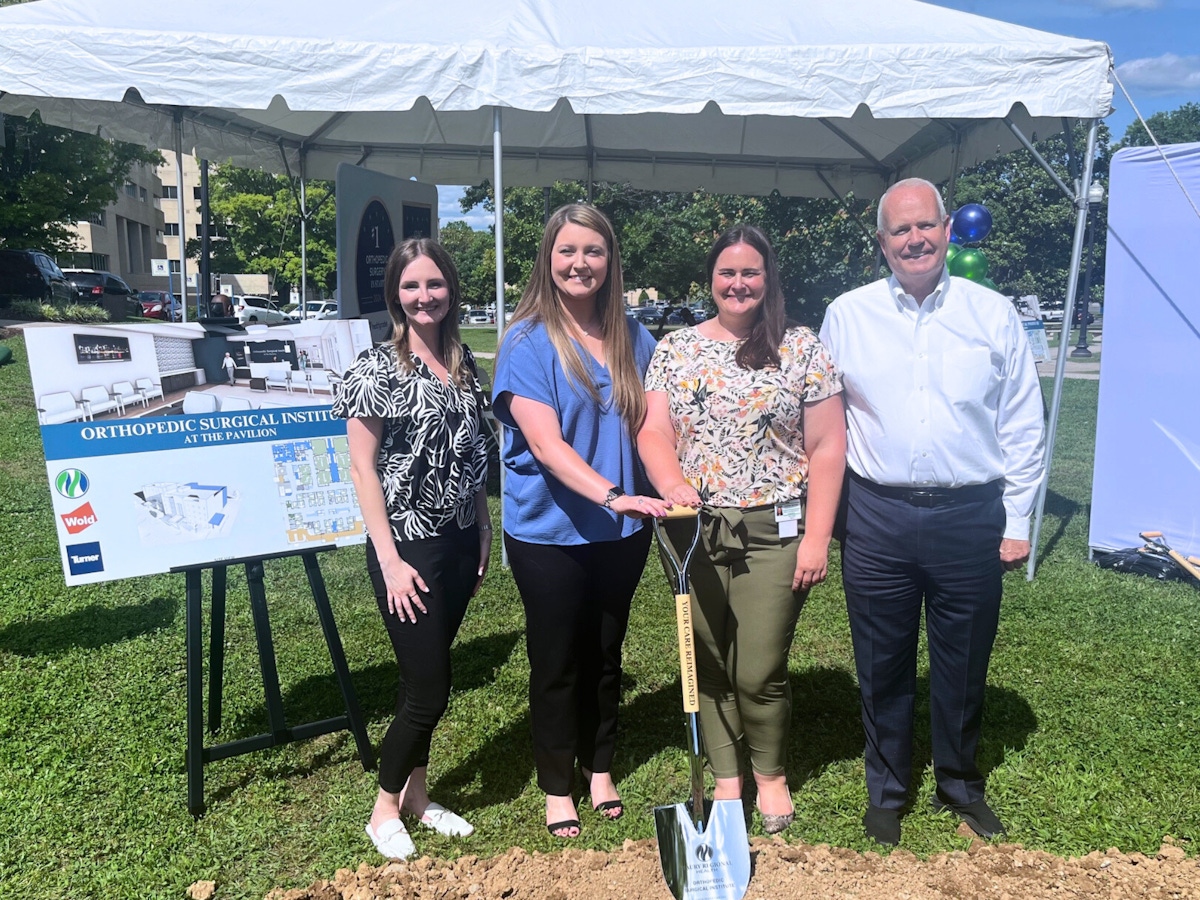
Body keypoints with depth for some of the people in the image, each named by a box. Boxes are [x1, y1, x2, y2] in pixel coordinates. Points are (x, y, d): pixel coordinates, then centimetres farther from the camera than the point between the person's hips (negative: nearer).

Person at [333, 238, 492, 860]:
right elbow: (362, 467, -11)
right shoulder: (377, 367, -10)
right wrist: (390, 561, -15)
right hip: (409, 546, -5)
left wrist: (483, 534, 11)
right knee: (427, 690, 0)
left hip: (459, 543, 6)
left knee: (429, 680, 16)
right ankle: (384, 810, 23)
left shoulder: (464, 365, 8)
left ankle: (416, 795, 33)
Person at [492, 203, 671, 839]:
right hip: (549, 530, -4)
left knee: (606, 653, 18)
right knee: (556, 661, 10)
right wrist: (610, 496, -33)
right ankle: (556, 786, 30)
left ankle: (600, 767, 39)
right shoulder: (527, 341, -13)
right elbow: (546, 444, -21)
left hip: (621, 528, 4)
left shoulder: (631, 338, 2)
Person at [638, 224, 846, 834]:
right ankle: (726, 778, 31)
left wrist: (817, 536, -8)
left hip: (773, 533, -2)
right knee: (708, 666, 11)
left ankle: (770, 775, 28)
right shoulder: (676, 349, 7)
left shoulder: (801, 349, 1)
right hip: (695, 532, 3)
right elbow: (653, 431, 0)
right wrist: (672, 485, -20)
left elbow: (826, 447, -2)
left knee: (759, 673, 0)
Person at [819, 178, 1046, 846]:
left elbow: (1023, 427, 4)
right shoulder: (847, 316, 2)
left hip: (972, 516, 0)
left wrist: (1018, 521, 2)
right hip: (879, 517, 0)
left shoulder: (994, 314, 1)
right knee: (884, 668, 12)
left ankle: (960, 783, 38)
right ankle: (887, 791, 32)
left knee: (963, 666, 14)